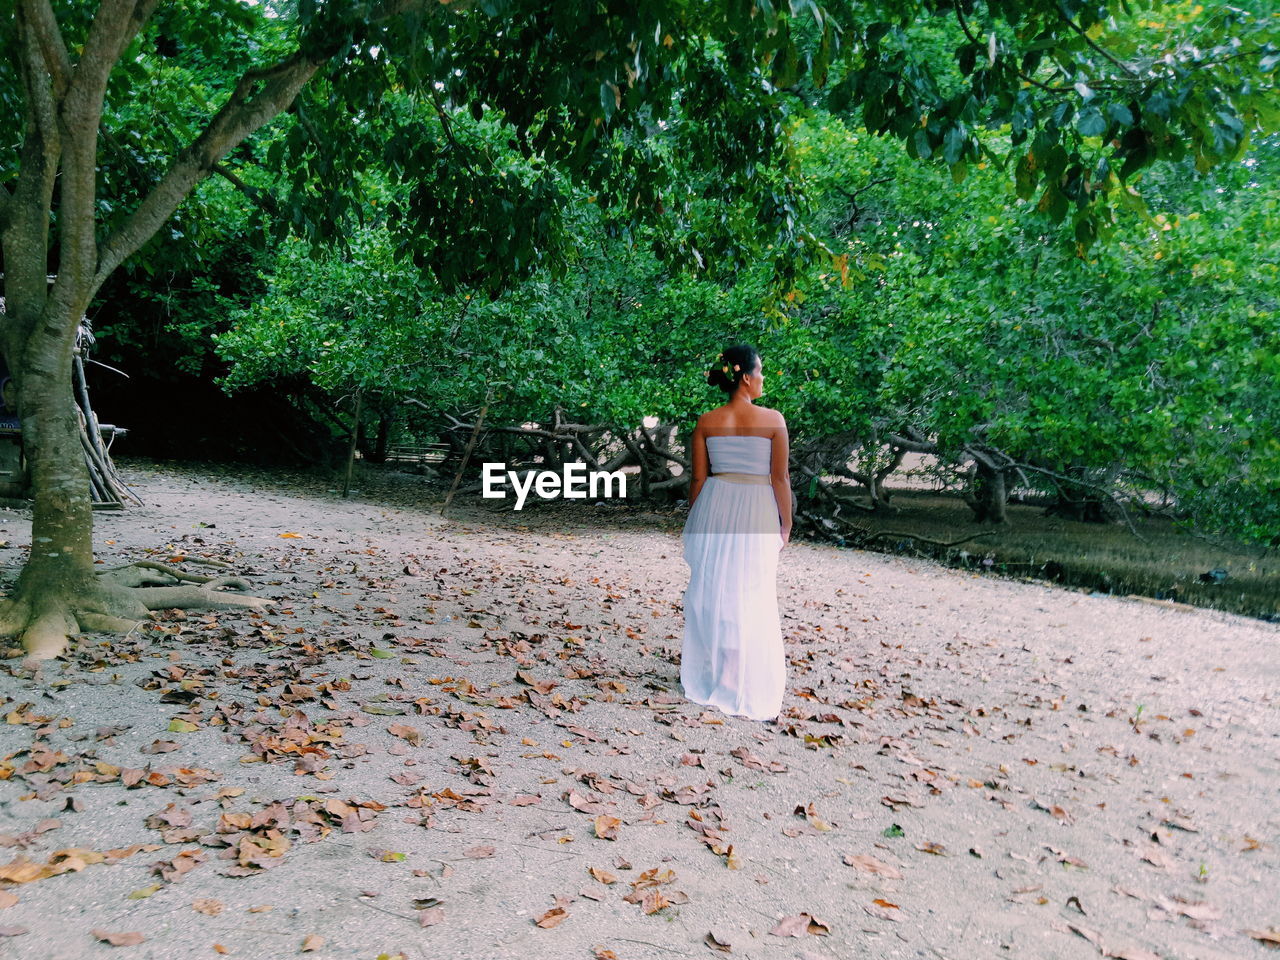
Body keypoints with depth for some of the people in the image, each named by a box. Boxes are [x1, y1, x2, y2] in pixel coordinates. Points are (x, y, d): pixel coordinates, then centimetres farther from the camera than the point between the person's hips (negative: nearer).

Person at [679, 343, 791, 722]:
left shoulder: (706, 422, -1)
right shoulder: (773, 419, -9)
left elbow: (698, 478, 2)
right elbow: (780, 478, -8)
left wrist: (693, 521, 13)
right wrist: (786, 524, 3)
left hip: (714, 508, 3)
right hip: (757, 512, -3)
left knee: (710, 591, 14)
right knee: (752, 600, 7)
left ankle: (705, 675, 27)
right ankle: (744, 690, 16)